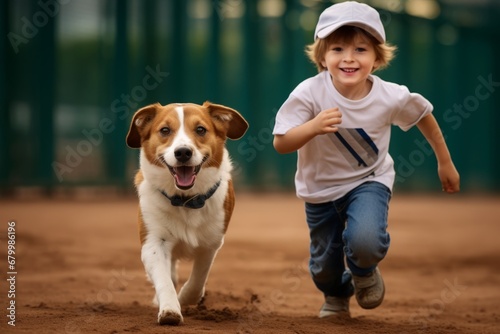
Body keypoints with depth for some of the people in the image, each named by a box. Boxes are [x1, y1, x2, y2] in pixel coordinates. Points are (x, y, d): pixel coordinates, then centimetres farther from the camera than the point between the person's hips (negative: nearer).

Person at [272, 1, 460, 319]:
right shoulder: (310, 94, -26)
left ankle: (365, 273, 10)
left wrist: (445, 163, 10)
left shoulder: (391, 96, -21)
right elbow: (281, 144, -26)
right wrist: (313, 127, -45)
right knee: (324, 267, 14)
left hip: (369, 181, -1)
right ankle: (336, 297, 53)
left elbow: (424, 116, 0)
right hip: (321, 188, 1)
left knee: (365, 242, -29)